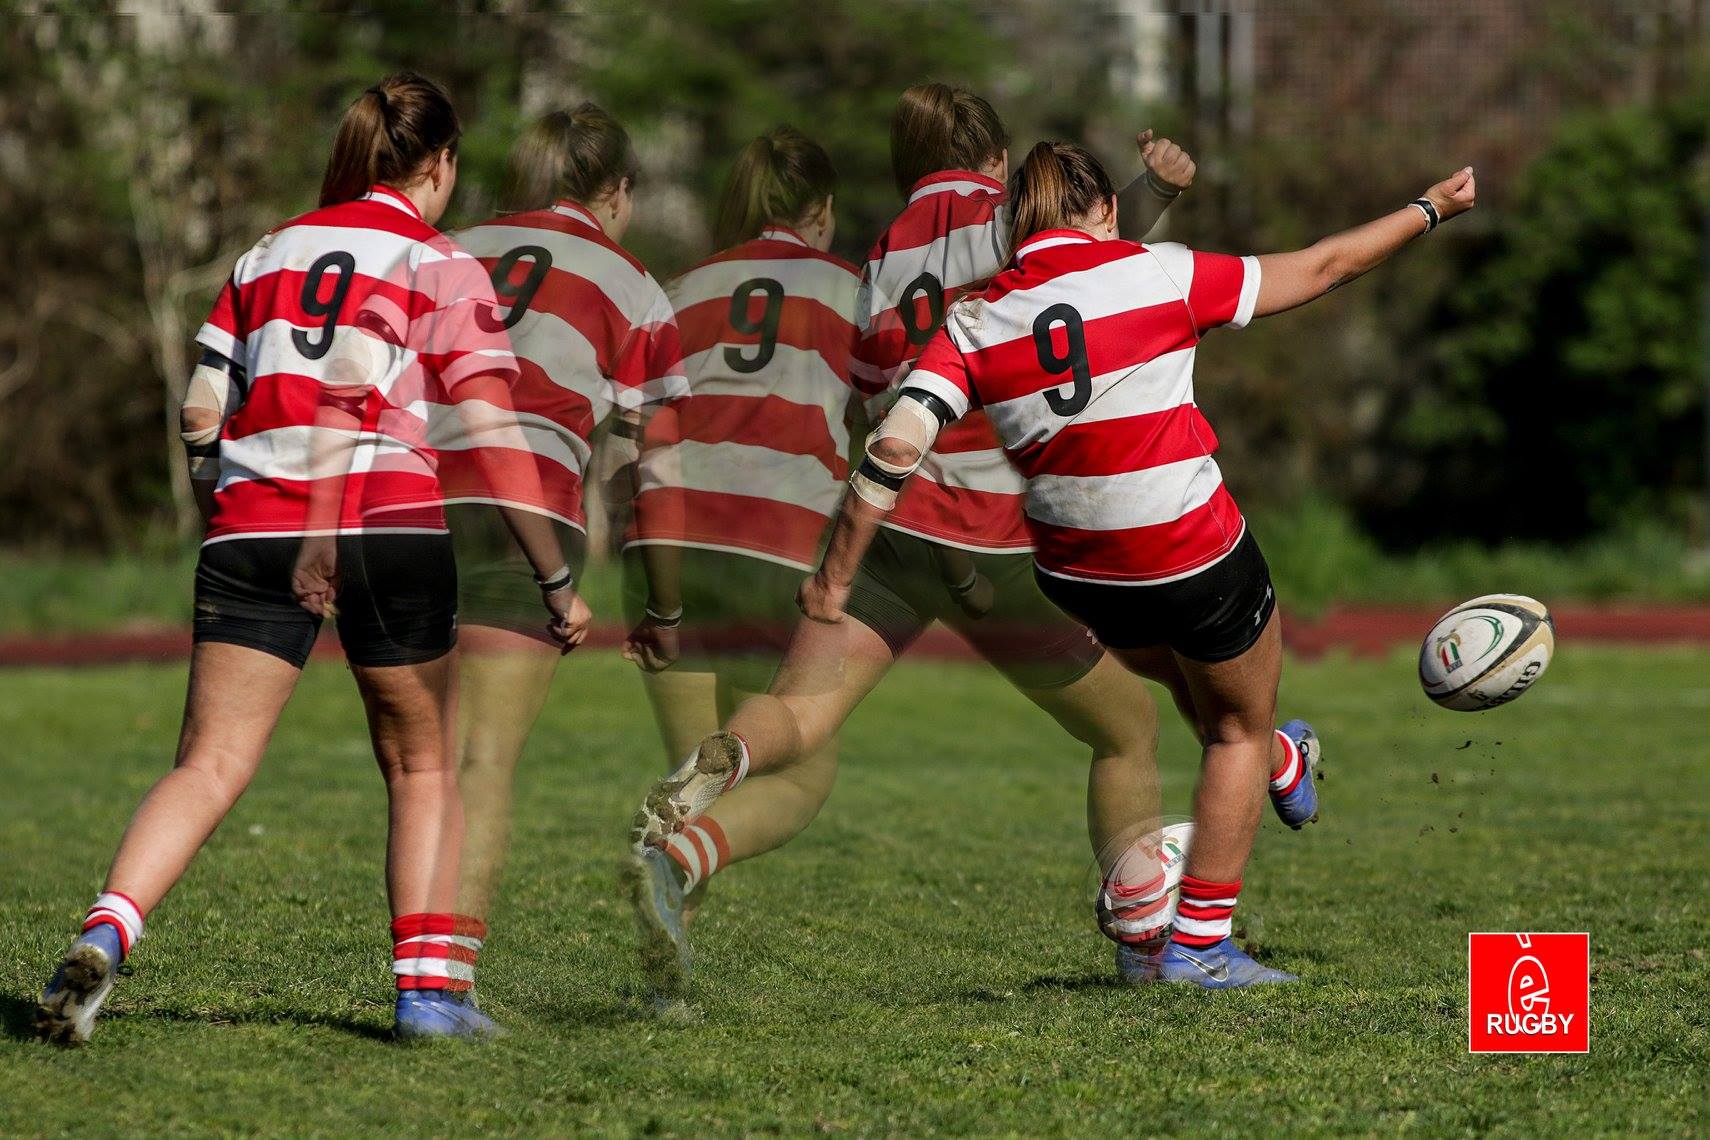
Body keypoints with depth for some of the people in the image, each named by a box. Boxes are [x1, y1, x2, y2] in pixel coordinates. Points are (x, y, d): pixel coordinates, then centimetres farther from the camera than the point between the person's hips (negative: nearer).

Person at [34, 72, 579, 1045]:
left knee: (210, 767, -2)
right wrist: (555, 580, 1)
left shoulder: (267, 255, 17)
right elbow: (492, 435, -2)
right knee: (423, 766, 14)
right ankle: (430, 983, 5)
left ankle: (105, 936, -23)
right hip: (391, 527, -3)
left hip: (254, 525, 3)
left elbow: (200, 413, 14)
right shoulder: (441, 269, 5)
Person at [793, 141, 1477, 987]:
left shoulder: (973, 322, -6)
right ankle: (1199, 944, 20)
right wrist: (1429, 210, 12)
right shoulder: (1161, 275, -12)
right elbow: (1321, 268, -2)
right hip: (1195, 560, -3)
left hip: (1077, 576, 3)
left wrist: (834, 577, -10)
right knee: (1242, 726, 20)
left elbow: (895, 447, -17)